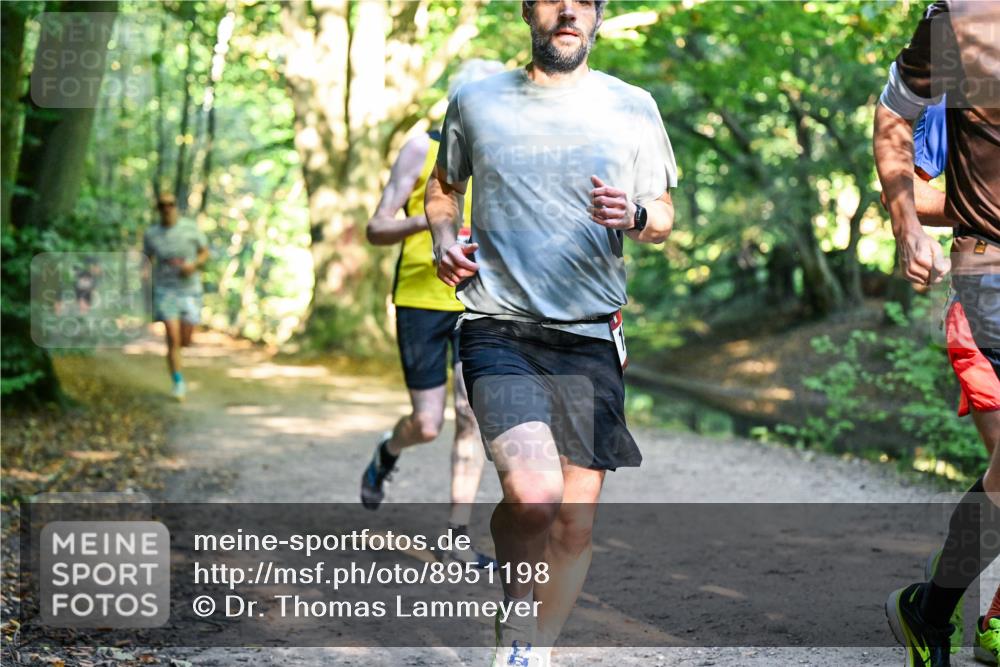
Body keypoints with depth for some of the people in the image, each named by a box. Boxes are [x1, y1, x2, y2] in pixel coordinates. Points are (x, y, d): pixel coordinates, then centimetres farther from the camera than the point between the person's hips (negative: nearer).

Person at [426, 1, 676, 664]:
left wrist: (634, 216, -9)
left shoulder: (633, 108, 7)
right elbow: (444, 187, 22)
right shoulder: (475, 100, 6)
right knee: (534, 493, -24)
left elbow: (664, 217, 14)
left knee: (576, 523, 3)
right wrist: (444, 238, 1)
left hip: (591, 339, 2)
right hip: (499, 328, -2)